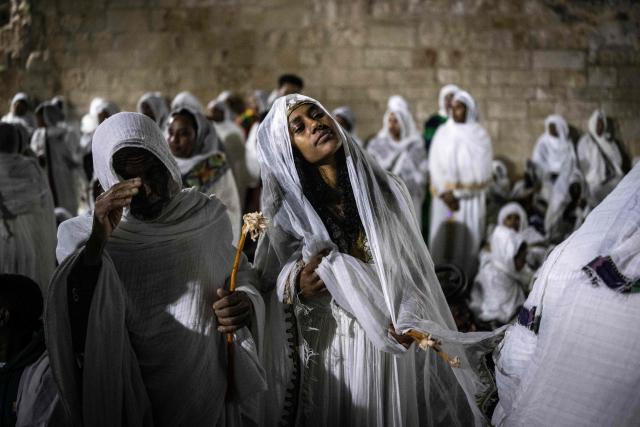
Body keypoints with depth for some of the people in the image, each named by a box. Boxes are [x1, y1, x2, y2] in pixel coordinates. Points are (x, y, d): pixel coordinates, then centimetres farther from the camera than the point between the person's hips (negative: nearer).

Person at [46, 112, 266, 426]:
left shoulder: (207, 215, -4)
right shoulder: (82, 235, -10)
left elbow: (239, 270, 11)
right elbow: (75, 325, -21)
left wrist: (246, 302, -11)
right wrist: (96, 242, -33)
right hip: (131, 401, -2)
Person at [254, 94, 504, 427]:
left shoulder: (386, 191, -4)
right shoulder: (286, 210, -5)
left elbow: (415, 268, -1)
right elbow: (266, 283, 0)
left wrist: (408, 319, -17)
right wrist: (294, 284, -21)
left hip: (391, 345, 1)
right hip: (321, 351, 0)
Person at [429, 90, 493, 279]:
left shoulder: (479, 135, 0)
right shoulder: (442, 132, 7)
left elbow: (479, 170, -6)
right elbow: (435, 164, 1)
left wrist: (458, 193, -12)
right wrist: (445, 192, -10)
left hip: (470, 196, -2)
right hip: (444, 194, 2)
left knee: (466, 235, -2)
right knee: (442, 235, 1)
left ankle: (465, 276, 5)